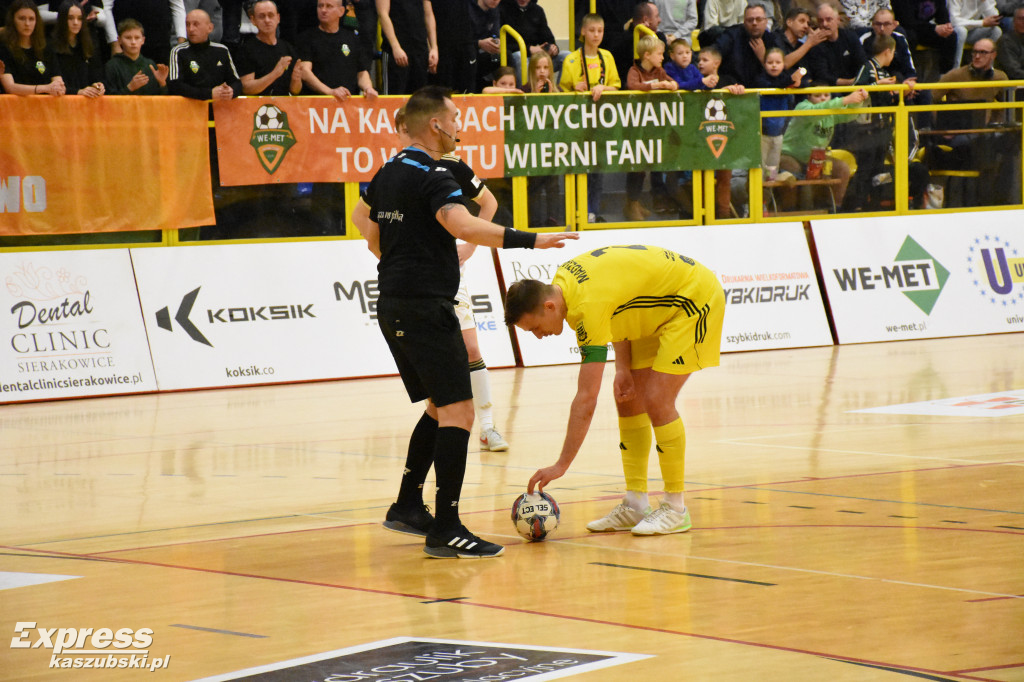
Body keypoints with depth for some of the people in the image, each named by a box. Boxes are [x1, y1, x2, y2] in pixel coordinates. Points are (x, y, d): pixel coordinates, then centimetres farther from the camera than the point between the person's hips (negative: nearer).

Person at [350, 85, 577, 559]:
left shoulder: (388, 172, 14)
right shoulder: (431, 175, -15)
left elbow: (361, 216, 33)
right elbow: (464, 225, -31)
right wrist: (531, 240, -32)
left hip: (393, 306, 10)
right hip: (425, 307, -10)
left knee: (440, 409, 20)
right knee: (457, 413, -10)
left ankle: (407, 506, 21)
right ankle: (446, 530, -14)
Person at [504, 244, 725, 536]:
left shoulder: (589, 307, -33)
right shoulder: (562, 279, -8)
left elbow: (586, 400, -32)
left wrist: (561, 465, -29)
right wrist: (623, 368, -3)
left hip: (695, 298, -10)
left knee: (657, 400, -18)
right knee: (628, 398, 4)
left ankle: (676, 509, -6)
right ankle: (635, 505, 8)